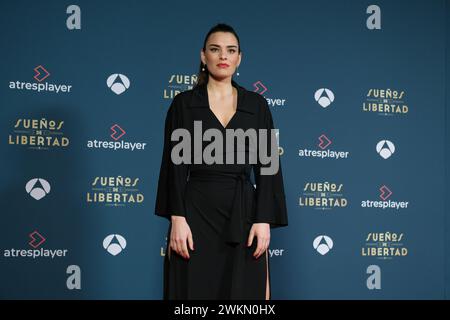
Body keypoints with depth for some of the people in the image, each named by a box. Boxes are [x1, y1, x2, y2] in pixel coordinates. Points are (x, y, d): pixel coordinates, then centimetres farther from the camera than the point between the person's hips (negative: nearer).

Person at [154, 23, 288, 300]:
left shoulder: (256, 105, 8)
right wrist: (177, 218, -12)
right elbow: (175, 164, -1)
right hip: (196, 212, -1)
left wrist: (265, 220, -6)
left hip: (243, 212, 1)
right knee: (196, 290, 1)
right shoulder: (184, 103, 4)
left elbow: (267, 165, 4)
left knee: (244, 292, 1)